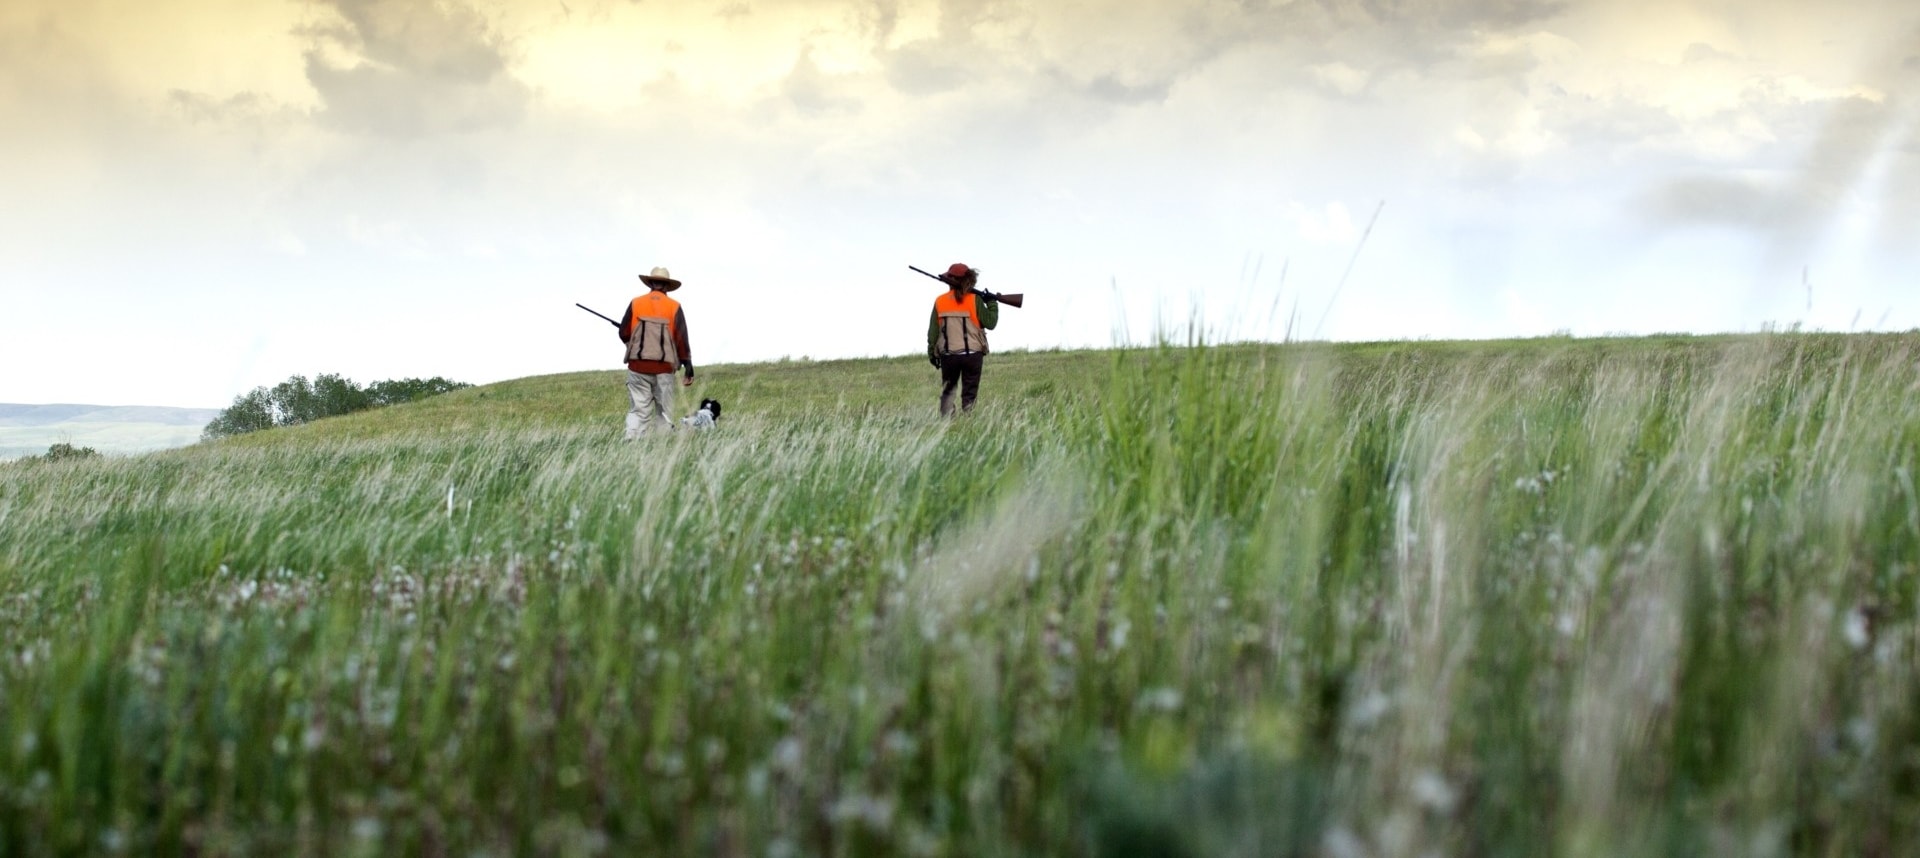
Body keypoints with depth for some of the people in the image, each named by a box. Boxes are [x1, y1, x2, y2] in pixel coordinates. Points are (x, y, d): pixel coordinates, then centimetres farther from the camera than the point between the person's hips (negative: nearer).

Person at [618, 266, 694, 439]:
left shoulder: (635, 303, 2)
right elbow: (681, 338, -2)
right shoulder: (674, 307, 0)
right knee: (665, 412, 6)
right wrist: (688, 364, 4)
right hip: (664, 367, -1)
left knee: (638, 410, 3)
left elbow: (624, 334, 5)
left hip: (638, 366, 1)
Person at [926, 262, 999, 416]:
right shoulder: (974, 300, -7)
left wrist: (931, 352, 14)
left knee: (947, 390, 16)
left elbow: (933, 330, 3)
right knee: (969, 394, 6)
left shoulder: (940, 301, 1)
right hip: (972, 354, -2)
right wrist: (992, 303, 11)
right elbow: (990, 323, -4)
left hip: (948, 355, 2)